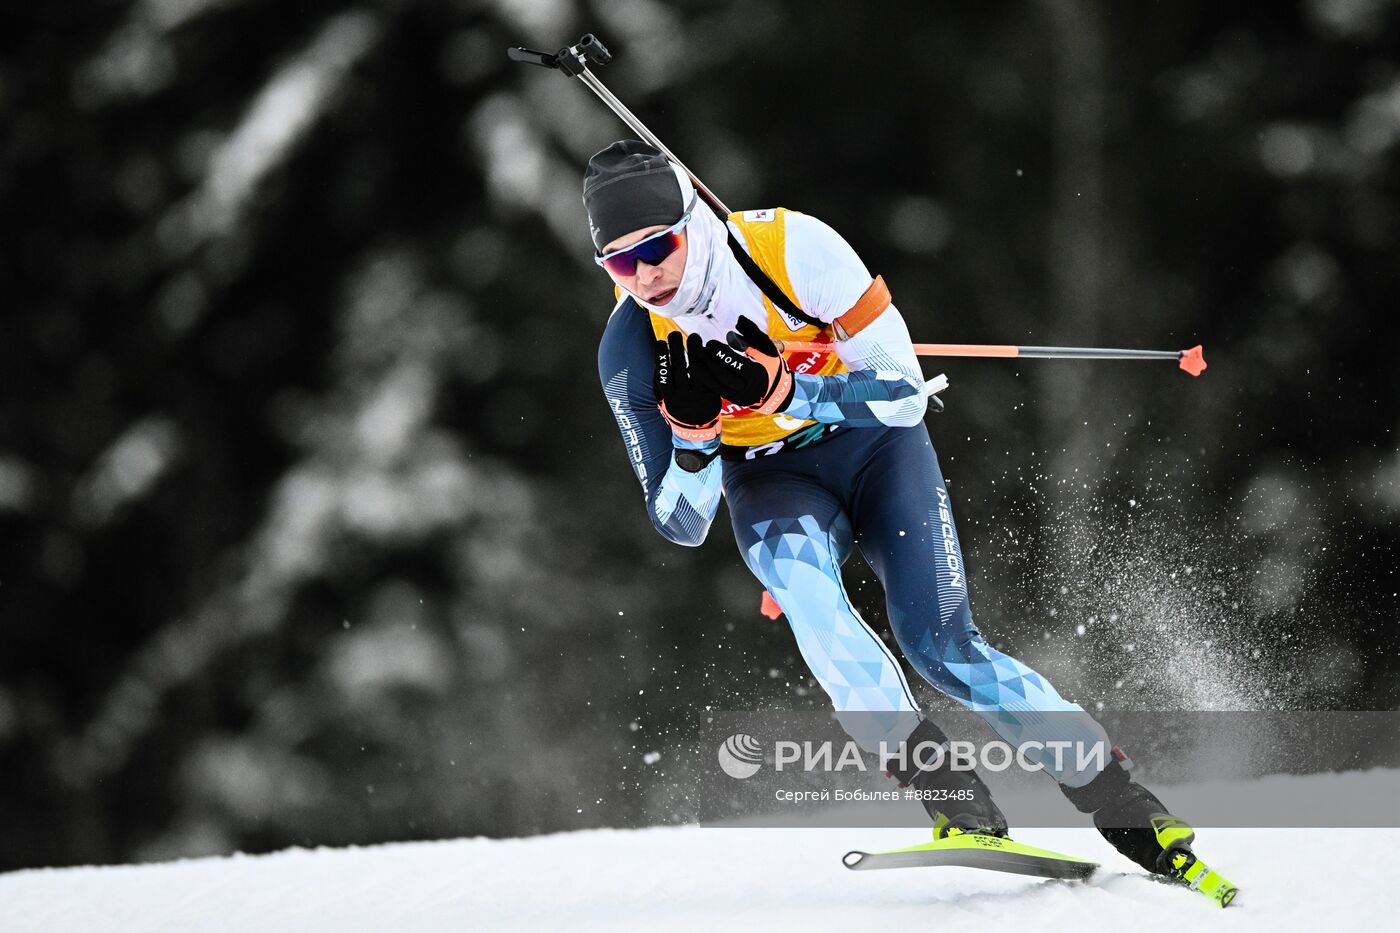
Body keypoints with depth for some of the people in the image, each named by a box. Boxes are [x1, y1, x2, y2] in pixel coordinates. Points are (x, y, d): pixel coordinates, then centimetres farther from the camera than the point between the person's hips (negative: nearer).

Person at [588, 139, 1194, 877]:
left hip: (874, 440, -1)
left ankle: (1123, 805, -5)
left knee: (942, 648, -19)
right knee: (794, 564, -34)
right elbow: (682, 526, -14)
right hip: (771, 479, 1)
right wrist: (691, 433, -34)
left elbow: (904, 394, -23)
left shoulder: (791, 248, -26)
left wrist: (783, 390, -36)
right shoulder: (631, 348, -19)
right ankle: (952, 797, -31)